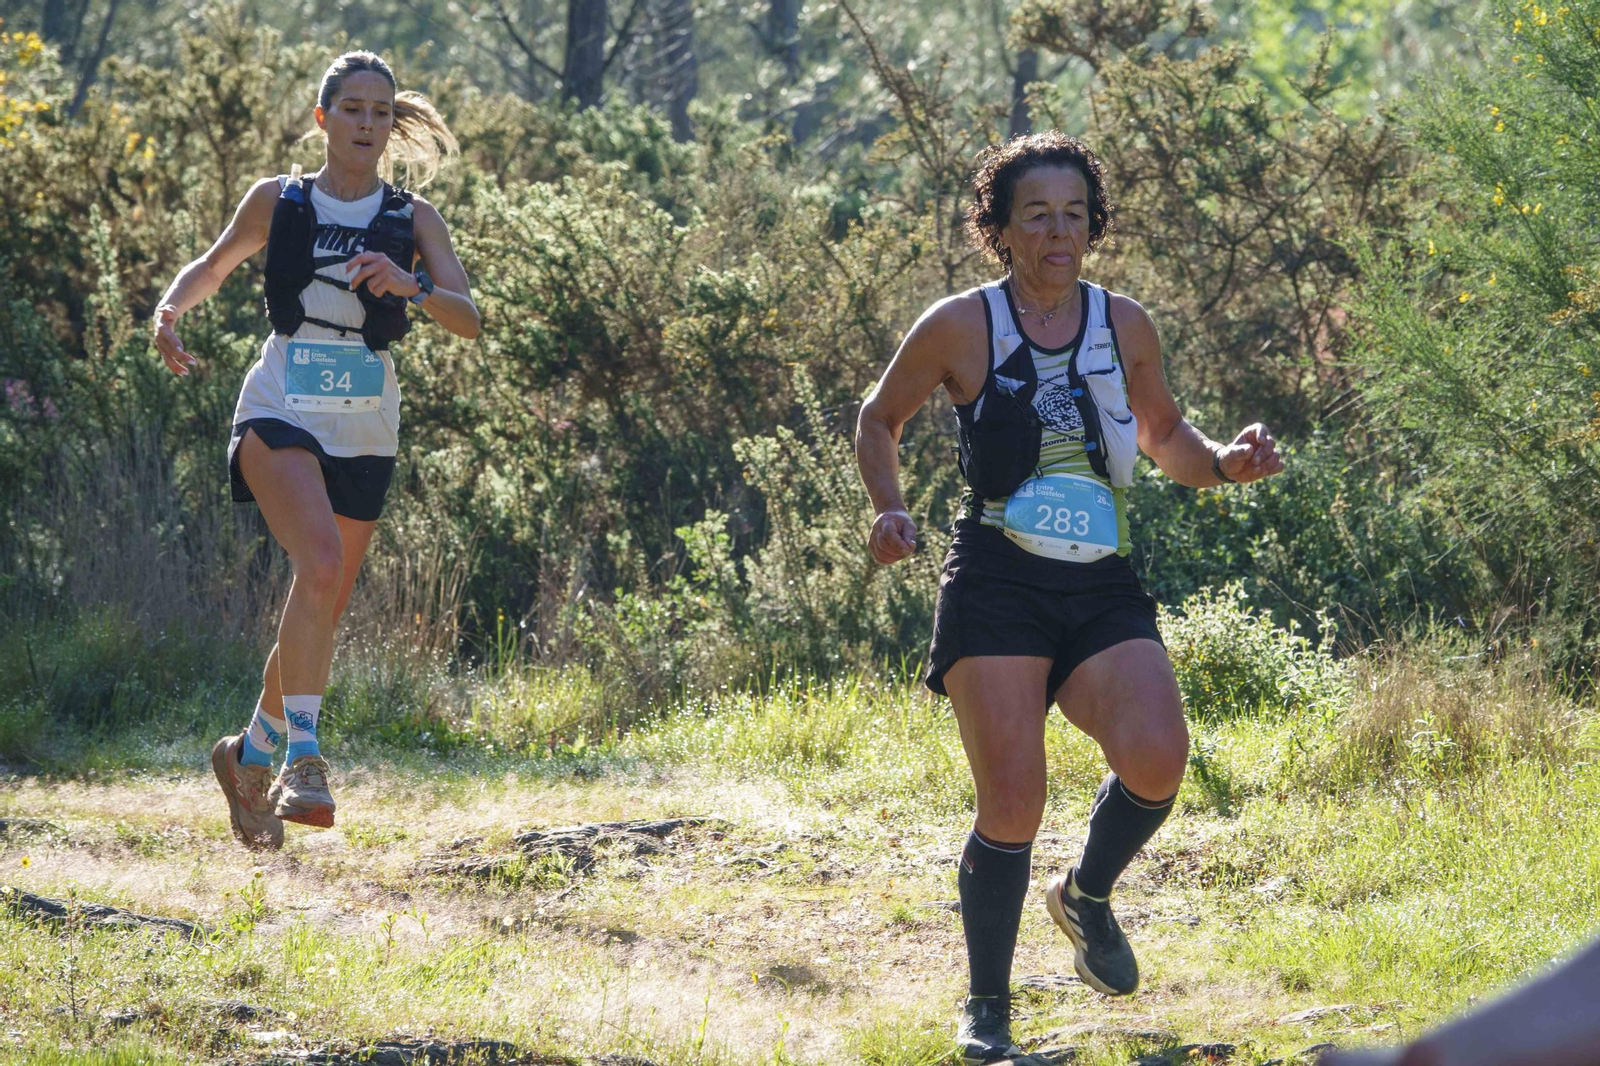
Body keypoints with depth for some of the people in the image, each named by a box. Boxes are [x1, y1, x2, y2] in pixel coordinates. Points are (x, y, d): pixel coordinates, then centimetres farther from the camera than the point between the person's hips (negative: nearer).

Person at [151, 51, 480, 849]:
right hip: (281, 413, -3)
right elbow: (213, 266, 20)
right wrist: (171, 310, -1)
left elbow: (468, 320, -4)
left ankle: (251, 754, 31)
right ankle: (303, 754, -27)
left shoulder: (414, 219, 6)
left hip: (366, 429, 3)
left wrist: (409, 284, -24)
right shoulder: (277, 201, 5)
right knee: (320, 565, -27)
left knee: (322, 608, 9)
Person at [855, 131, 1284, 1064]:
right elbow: (879, 420, 15)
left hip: (1105, 595, 3)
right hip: (997, 590, -2)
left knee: (1157, 758, -21)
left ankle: (1088, 895, 11)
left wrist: (1223, 463, 3)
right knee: (1012, 806, -11)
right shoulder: (959, 328, 0)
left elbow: (1164, 435, 23)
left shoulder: (1125, 327, 8)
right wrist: (891, 509, -2)